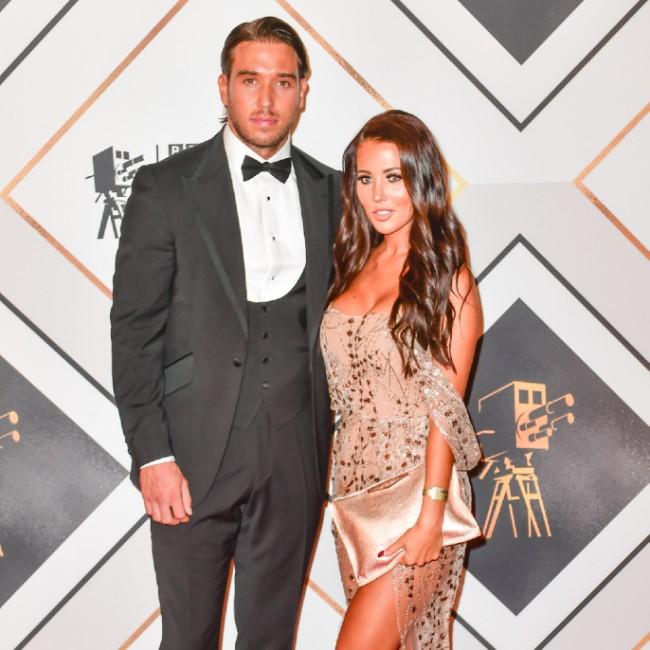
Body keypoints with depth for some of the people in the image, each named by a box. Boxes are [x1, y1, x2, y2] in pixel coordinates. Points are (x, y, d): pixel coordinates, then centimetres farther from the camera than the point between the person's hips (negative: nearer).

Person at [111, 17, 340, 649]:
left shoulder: (330, 192, 7)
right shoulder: (165, 188, -3)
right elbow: (134, 329, -5)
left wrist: (334, 442, 4)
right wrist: (151, 455, -11)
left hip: (295, 454, 3)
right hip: (194, 454, -2)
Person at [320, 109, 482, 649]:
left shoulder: (446, 276, -8)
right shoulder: (358, 265, 9)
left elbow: (447, 405, -12)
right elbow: (346, 389, 10)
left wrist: (431, 516, -17)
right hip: (354, 480, 6)